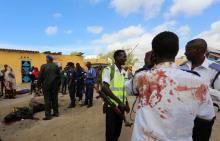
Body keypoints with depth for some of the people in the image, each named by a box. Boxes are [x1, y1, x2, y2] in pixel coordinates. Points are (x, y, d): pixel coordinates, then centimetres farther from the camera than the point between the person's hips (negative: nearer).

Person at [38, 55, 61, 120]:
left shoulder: (43, 66, -7)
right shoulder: (56, 66, 3)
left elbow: (40, 76, -5)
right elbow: (59, 76, 6)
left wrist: (39, 83, 7)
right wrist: (58, 84, 13)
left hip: (46, 85, -3)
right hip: (55, 85, 4)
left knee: (47, 100, 1)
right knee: (55, 99, 12)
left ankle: (48, 115, 4)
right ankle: (56, 112, 21)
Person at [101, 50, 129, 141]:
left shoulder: (123, 72, 9)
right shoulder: (108, 69, -11)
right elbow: (105, 88, -22)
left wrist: (126, 103, 11)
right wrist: (119, 101, -25)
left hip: (121, 105, 6)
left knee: (118, 131, 17)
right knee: (110, 131, 4)